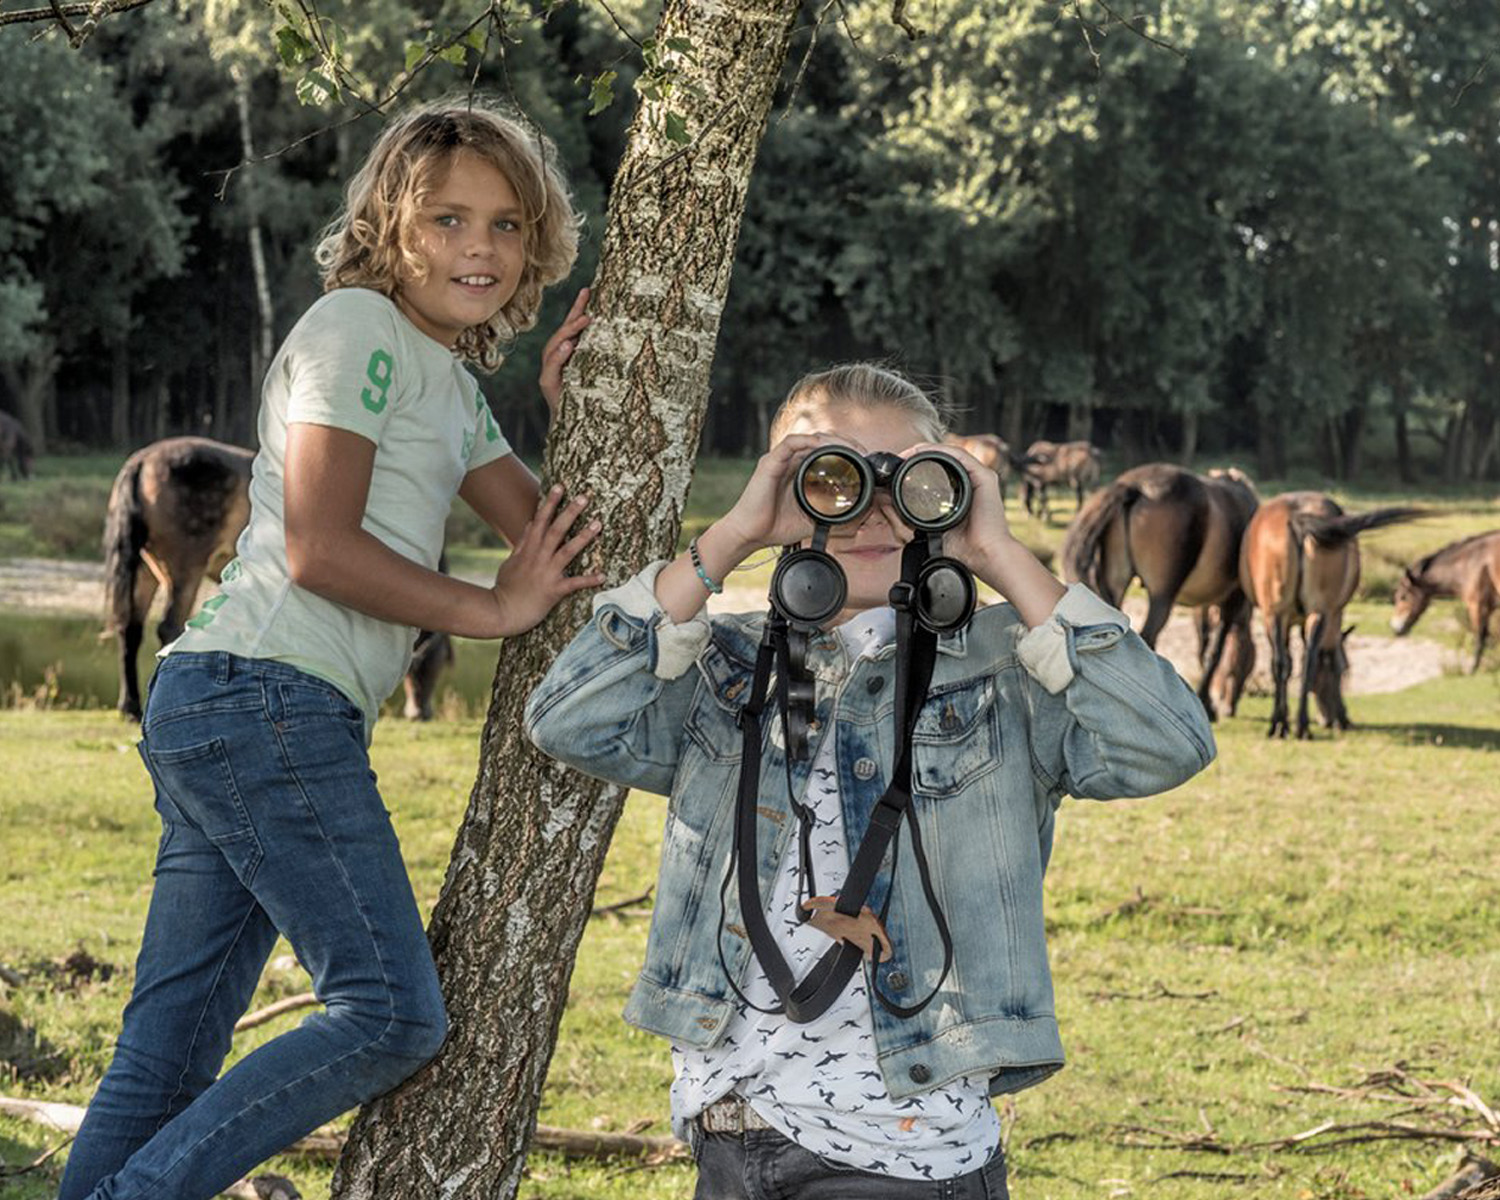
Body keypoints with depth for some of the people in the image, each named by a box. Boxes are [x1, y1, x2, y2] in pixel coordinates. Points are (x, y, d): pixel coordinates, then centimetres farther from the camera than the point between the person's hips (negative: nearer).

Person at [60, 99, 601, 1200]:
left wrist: (570, 407, 8)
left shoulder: (453, 383, 24)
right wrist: (494, 610, -7)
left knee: (172, 1050, 7)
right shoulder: (358, 327, -5)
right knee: (395, 1016, -11)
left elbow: (552, 537, 21)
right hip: (266, 700, -10)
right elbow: (317, 548, -14)